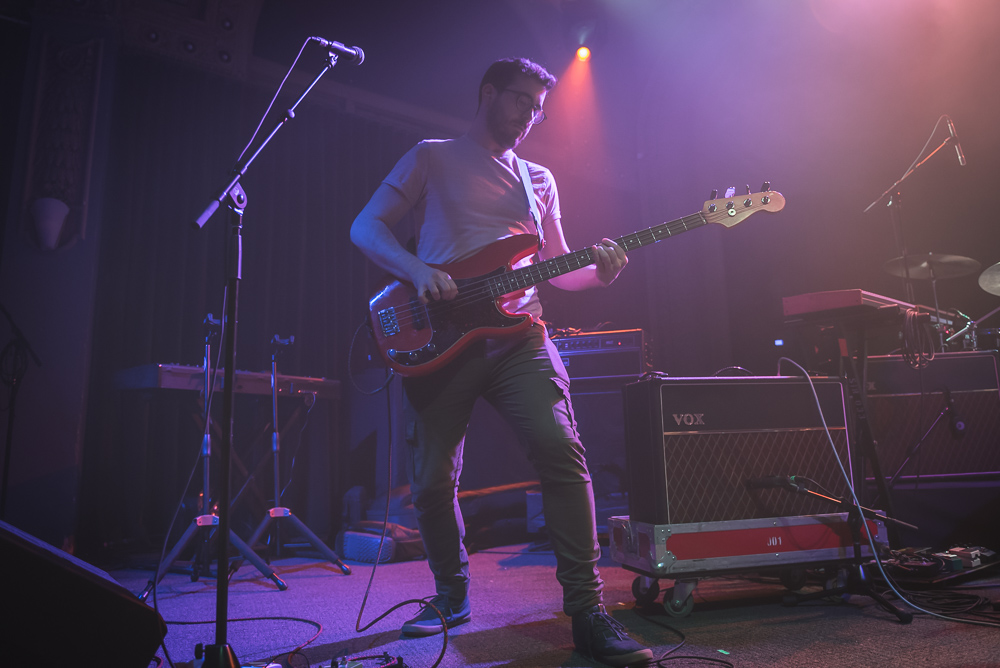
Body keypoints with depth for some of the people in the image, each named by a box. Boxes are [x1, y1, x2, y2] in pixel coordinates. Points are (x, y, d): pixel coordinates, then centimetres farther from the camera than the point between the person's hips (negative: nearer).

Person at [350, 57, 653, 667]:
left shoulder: (540, 178, 22)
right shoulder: (433, 157, 12)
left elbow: (558, 268, 20)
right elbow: (366, 227, 5)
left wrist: (599, 272, -2)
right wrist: (419, 271, -14)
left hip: (518, 336, 2)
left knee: (562, 452, -17)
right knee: (434, 482, 1)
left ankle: (586, 609, -8)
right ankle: (453, 595, 25)